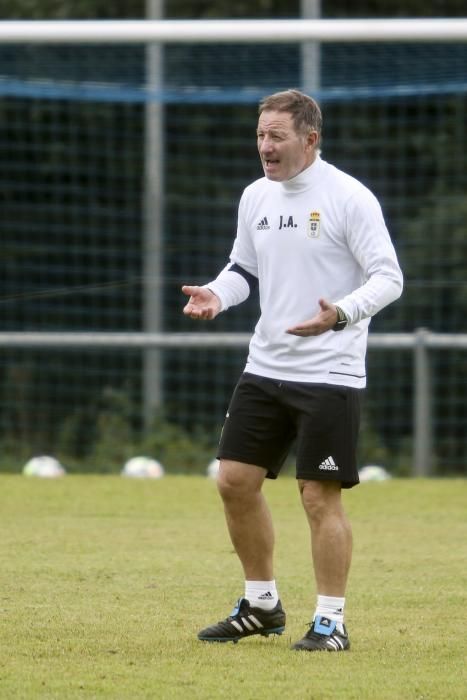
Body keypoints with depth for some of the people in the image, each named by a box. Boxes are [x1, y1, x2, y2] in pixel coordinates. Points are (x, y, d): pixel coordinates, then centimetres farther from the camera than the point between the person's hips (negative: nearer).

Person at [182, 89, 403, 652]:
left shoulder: (349, 198, -12)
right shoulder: (256, 197, 8)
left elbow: (389, 277, -13)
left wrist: (341, 314, -30)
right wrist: (215, 295, -2)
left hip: (329, 373, -7)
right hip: (265, 367, 7)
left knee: (320, 496, -6)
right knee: (235, 480, 6)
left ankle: (331, 621, 4)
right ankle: (261, 605, 22)